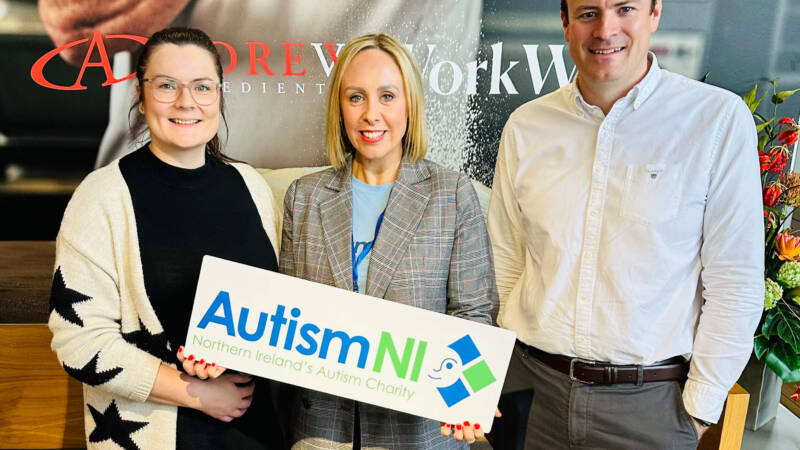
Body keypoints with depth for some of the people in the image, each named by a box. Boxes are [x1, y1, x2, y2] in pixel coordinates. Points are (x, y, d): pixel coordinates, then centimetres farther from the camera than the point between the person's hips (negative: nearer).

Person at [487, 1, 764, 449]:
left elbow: (735, 284, -7)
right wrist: (502, 368, 3)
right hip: (531, 389, 3)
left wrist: (701, 408, -5)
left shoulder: (720, 118, -8)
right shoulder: (526, 126, 0)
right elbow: (506, 261, 6)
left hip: (651, 401, -2)